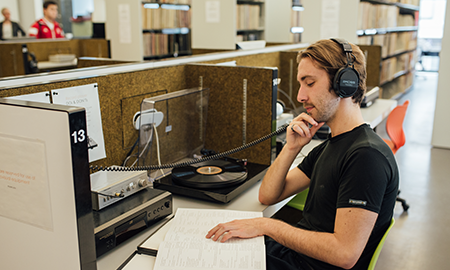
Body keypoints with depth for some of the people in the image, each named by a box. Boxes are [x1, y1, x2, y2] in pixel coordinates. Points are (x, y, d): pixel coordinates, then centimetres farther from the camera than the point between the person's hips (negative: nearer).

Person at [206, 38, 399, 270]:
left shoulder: (367, 155, -21)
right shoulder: (327, 147, 10)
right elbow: (268, 196, 11)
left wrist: (266, 225, -21)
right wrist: (291, 148, -5)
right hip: (292, 251, 8)